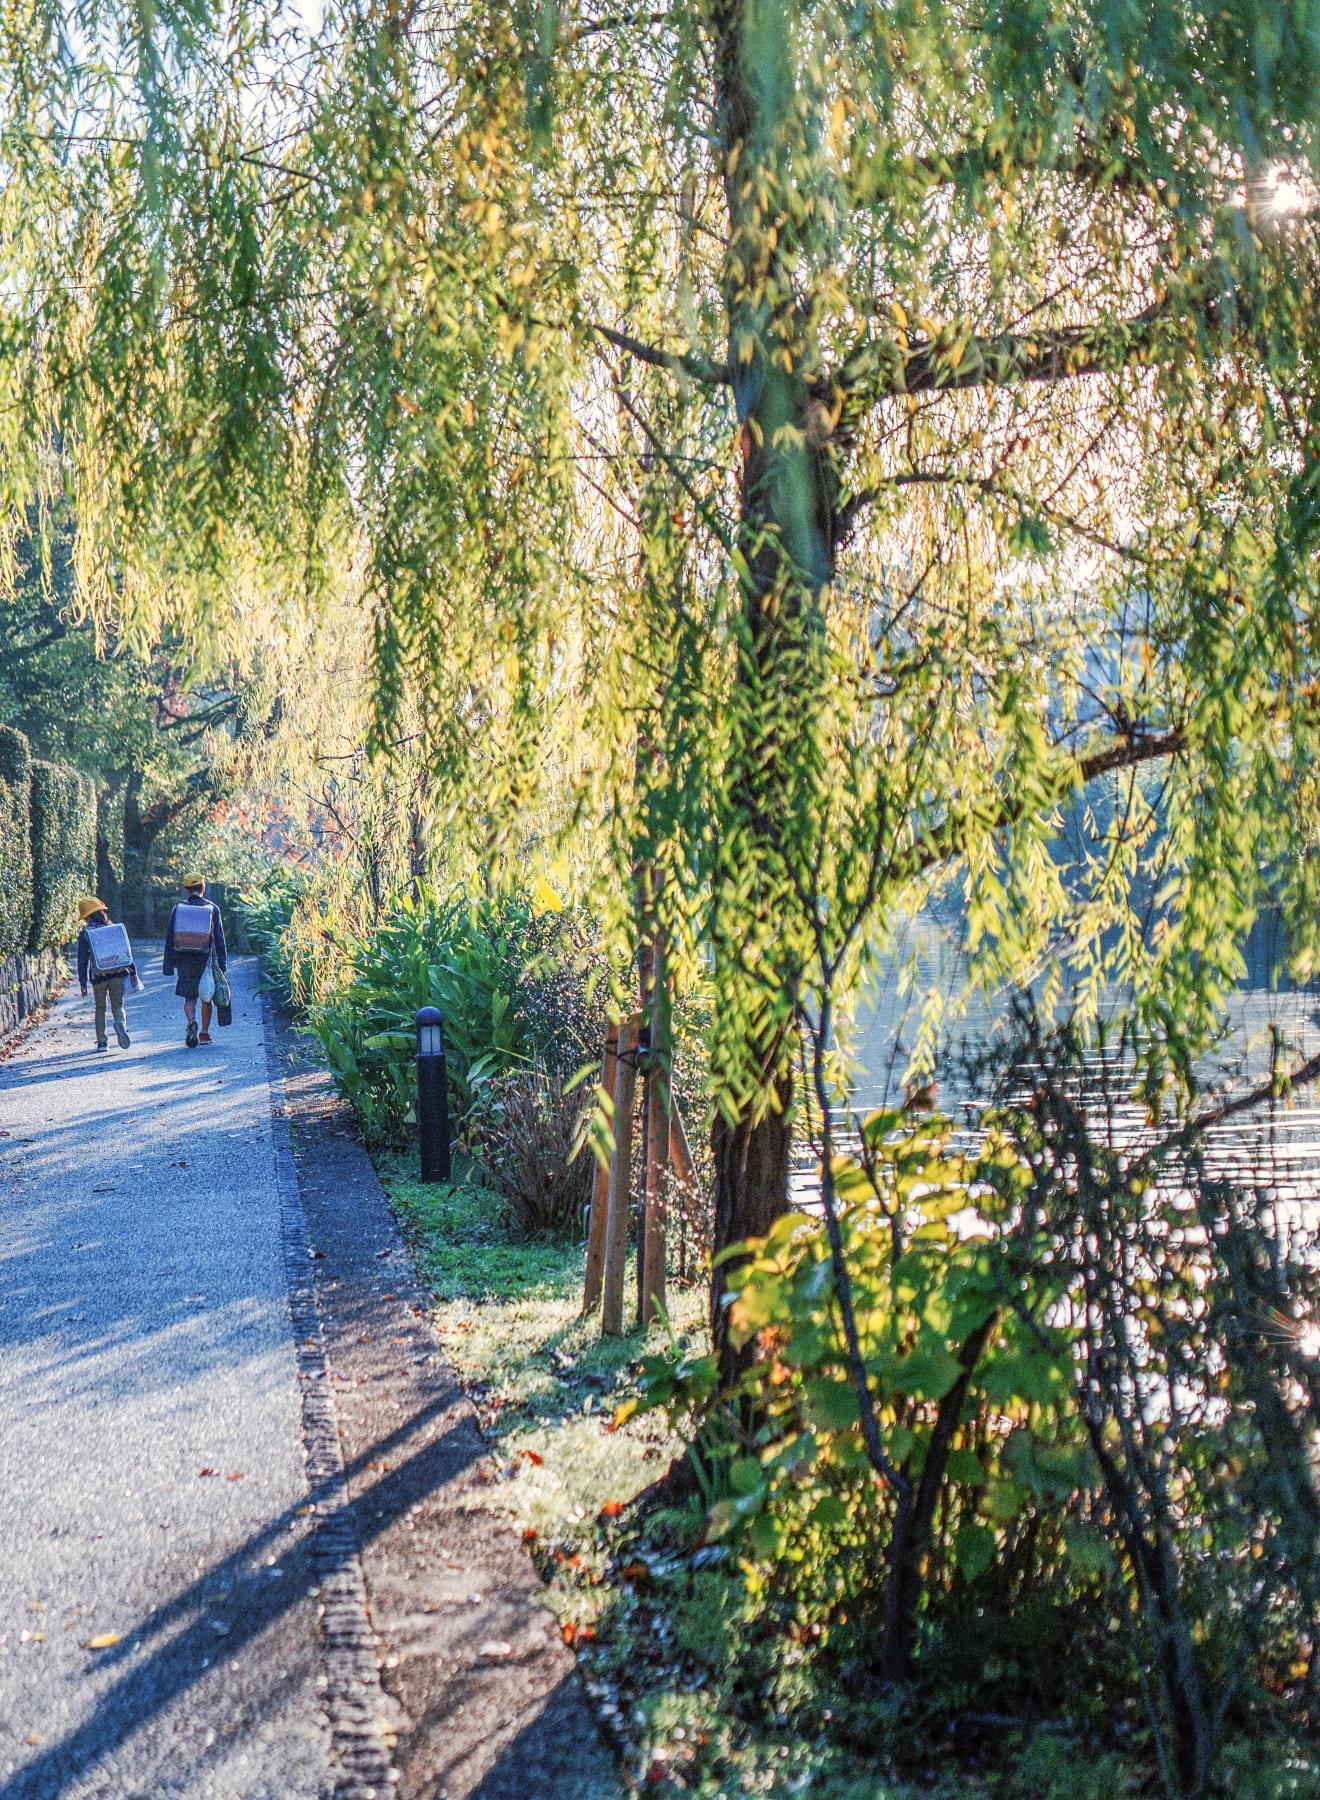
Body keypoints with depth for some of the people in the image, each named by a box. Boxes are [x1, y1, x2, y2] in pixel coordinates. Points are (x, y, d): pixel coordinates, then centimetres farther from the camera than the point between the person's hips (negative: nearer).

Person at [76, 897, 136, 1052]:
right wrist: (133, 972, 10)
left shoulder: (85, 934, -1)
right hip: (117, 974, 1)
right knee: (118, 1006, 5)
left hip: (98, 976, -1)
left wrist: (83, 982, 1)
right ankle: (120, 1024, -28)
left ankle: (101, 1041, 7)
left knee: (100, 1009, 13)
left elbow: (82, 960, -2)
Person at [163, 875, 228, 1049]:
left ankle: (191, 1021, -24)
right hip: (205, 960, 0)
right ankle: (205, 1033, 17)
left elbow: (169, 937, 2)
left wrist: (168, 963, 6)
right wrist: (222, 961, 1)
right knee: (206, 997, 14)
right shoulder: (212, 908, 0)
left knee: (189, 998, 5)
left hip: (184, 961, 0)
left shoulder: (178, 908, 3)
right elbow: (219, 937, -2)